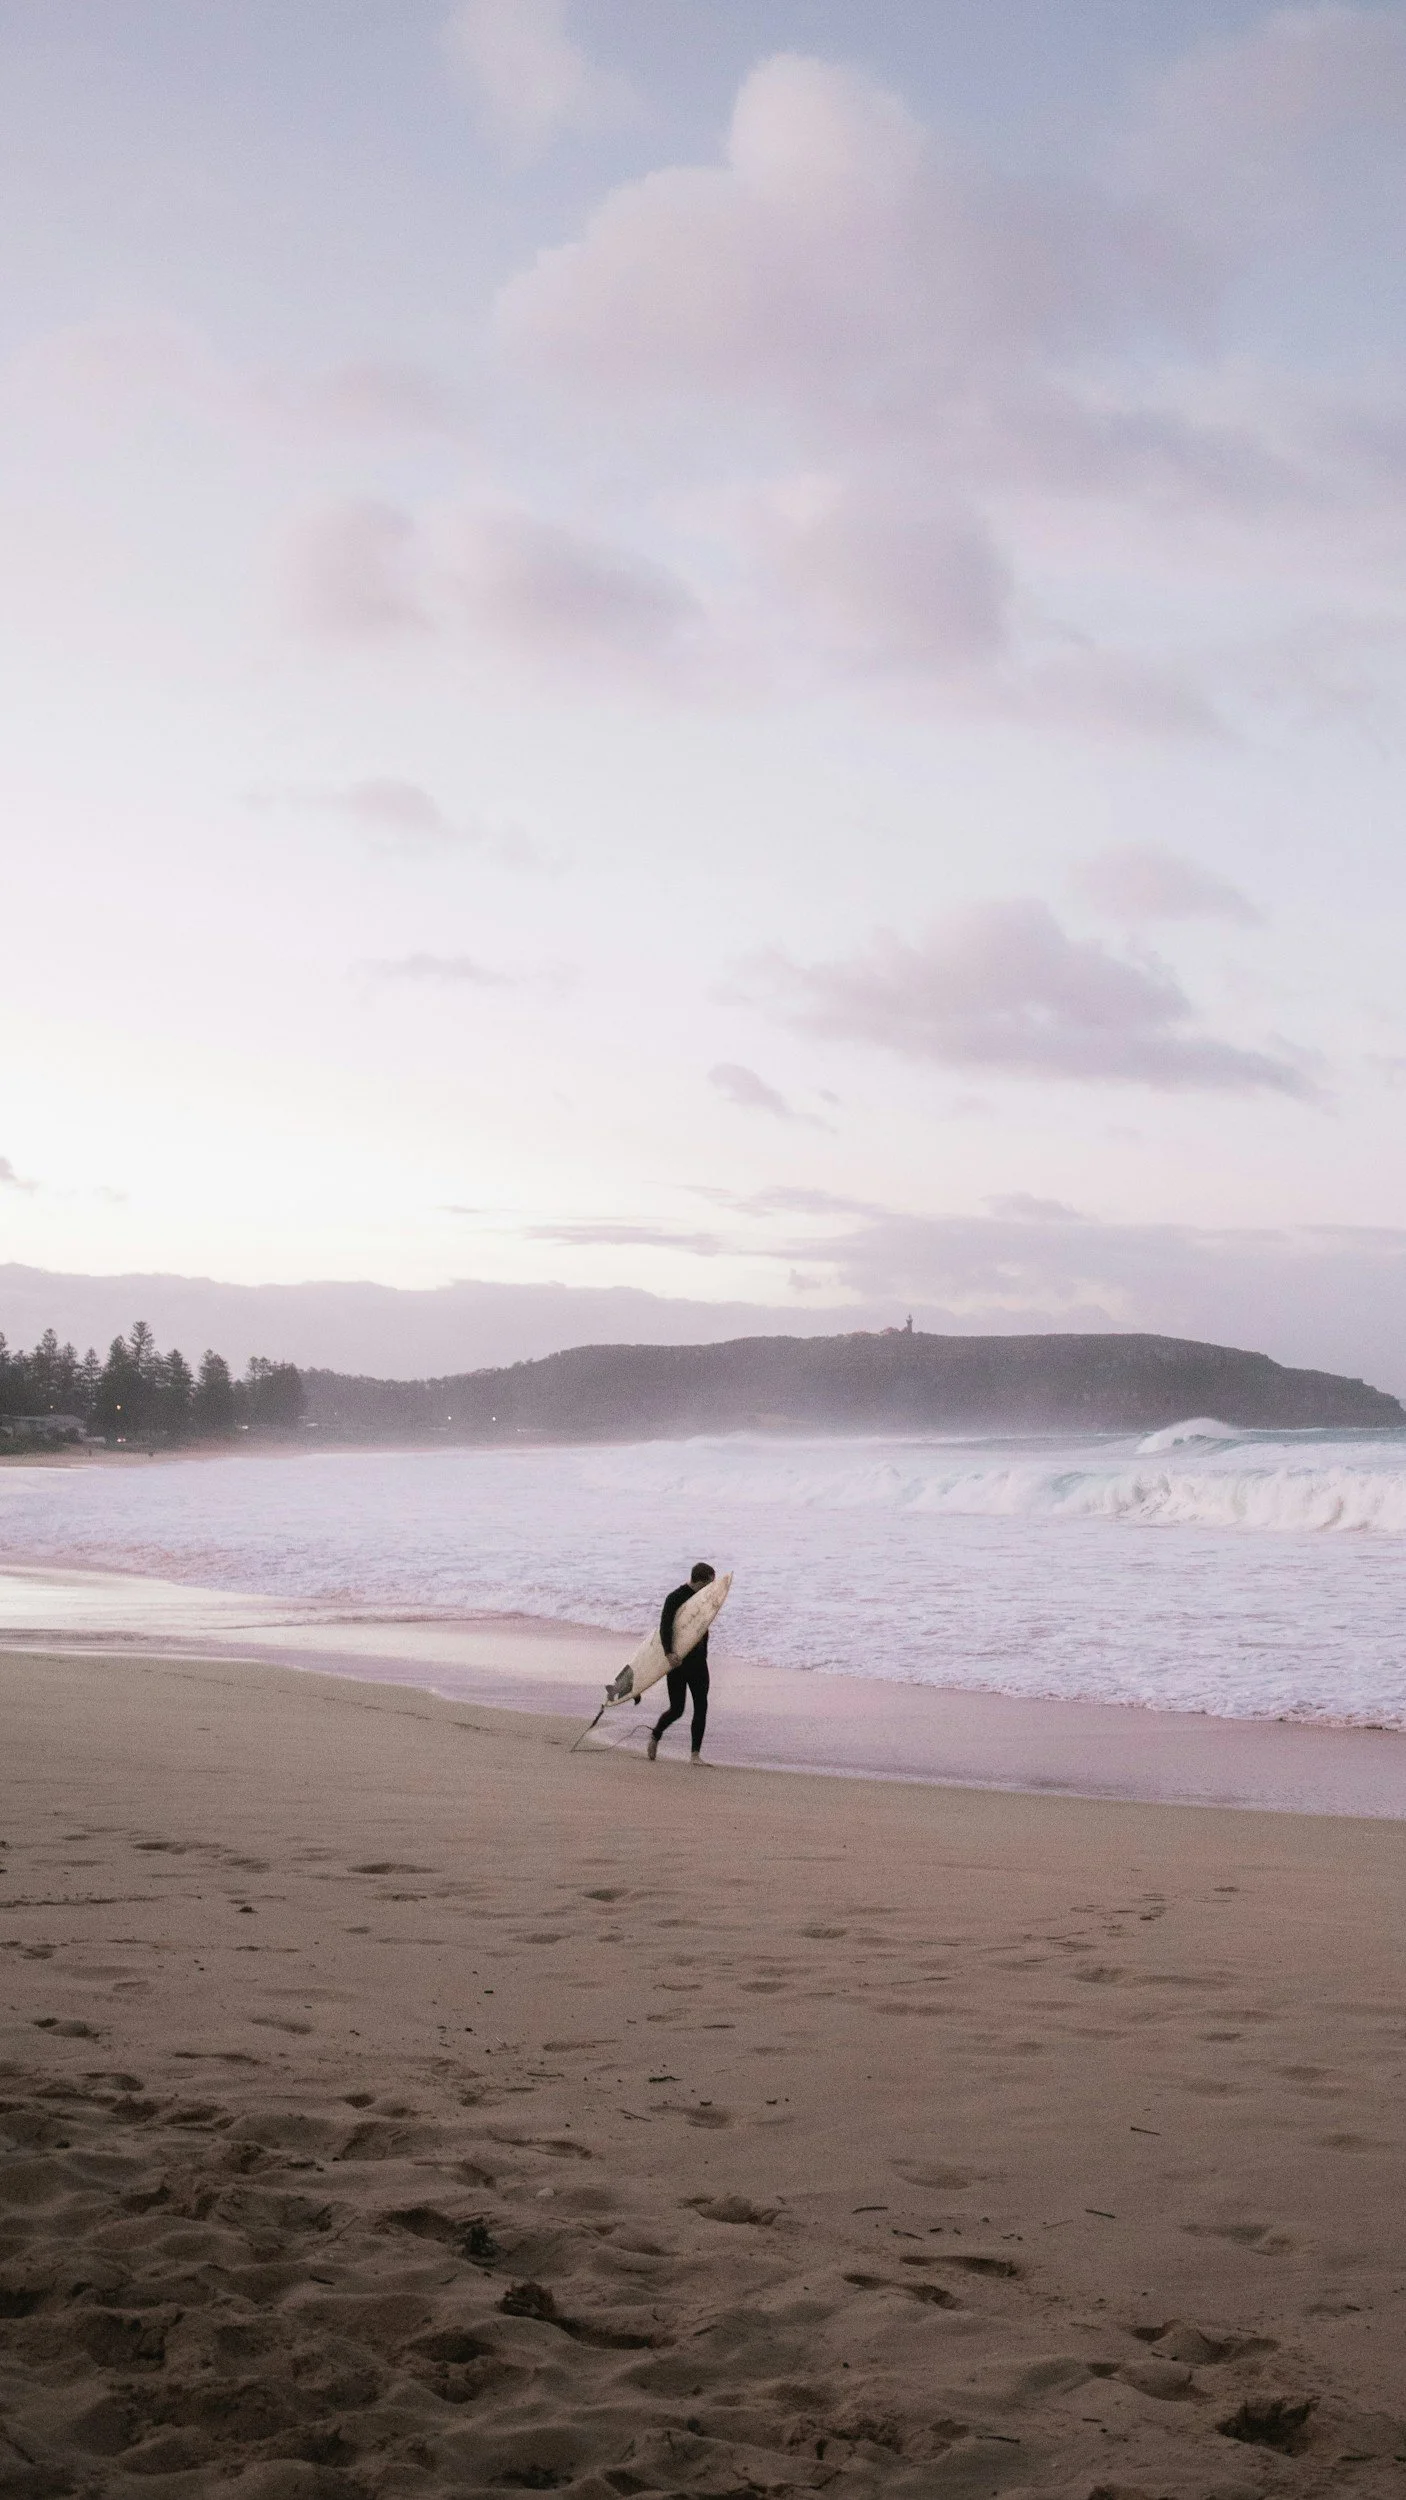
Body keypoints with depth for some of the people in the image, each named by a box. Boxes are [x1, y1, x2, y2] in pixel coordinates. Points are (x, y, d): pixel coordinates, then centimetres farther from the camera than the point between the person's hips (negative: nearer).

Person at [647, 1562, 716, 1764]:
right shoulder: (675, 1598, -13)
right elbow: (664, 1627, -24)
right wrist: (669, 1653, -36)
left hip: (697, 1660, 6)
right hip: (677, 1661, -6)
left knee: (701, 1707, -2)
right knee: (677, 1709, -2)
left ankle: (695, 1754, 1)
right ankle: (655, 1738, 25)